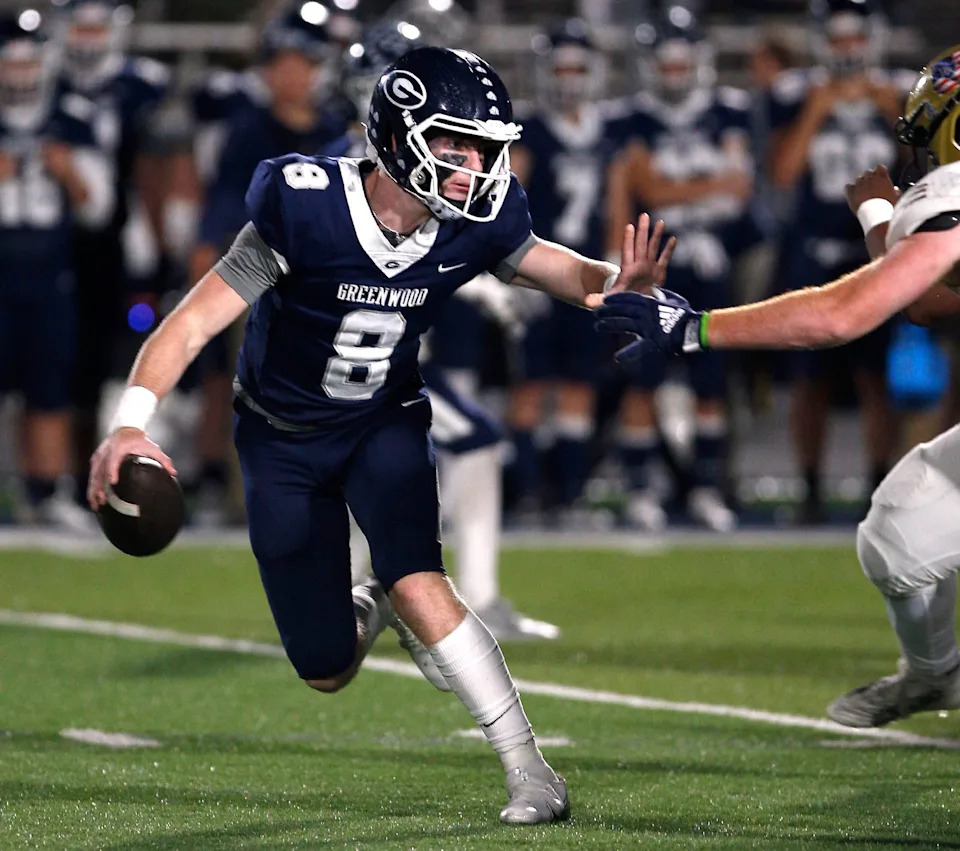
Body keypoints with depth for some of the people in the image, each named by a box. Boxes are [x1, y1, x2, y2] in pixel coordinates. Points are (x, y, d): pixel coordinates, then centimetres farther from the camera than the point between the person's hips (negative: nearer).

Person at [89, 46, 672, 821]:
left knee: (417, 584, -26)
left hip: (384, 423, 1)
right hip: (285, 439, -1)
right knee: (327, 670, 0)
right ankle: (368, 609, 38)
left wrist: (616, 284, -23)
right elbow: (194, 321, -29)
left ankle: (529, 770, -16)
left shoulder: (473, 228, -18)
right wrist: (133, 419, -44)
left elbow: (552, 267, 1)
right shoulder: (306, 211, -29)